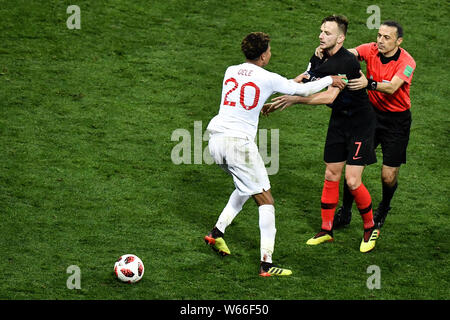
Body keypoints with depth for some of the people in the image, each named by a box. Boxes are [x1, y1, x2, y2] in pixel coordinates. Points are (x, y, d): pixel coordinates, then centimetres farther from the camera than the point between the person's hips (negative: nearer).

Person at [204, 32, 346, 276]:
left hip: (215, 139, 7)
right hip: (239, 142, -7)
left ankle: (217, 232, 26)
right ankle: (266, 264, -5)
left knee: (245, 187, 30)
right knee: (265, 201, 0)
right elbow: (302, 90, 5)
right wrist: (329, 80, 23)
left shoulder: (230, 72, 11)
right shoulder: (266, 79, -6)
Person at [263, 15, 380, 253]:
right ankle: (327, 230, 21)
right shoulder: (319, 59, 0)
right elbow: (300, 82, 9)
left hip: (360, 123, -8)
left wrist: (296, 99, -33)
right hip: (338, 120, 8)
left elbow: (330, 96, -33)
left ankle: (370, 228, 12)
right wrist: (275, 101, -3)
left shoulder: (347, 62, -27)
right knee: (331, 176, 10)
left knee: (352, 181, -9)